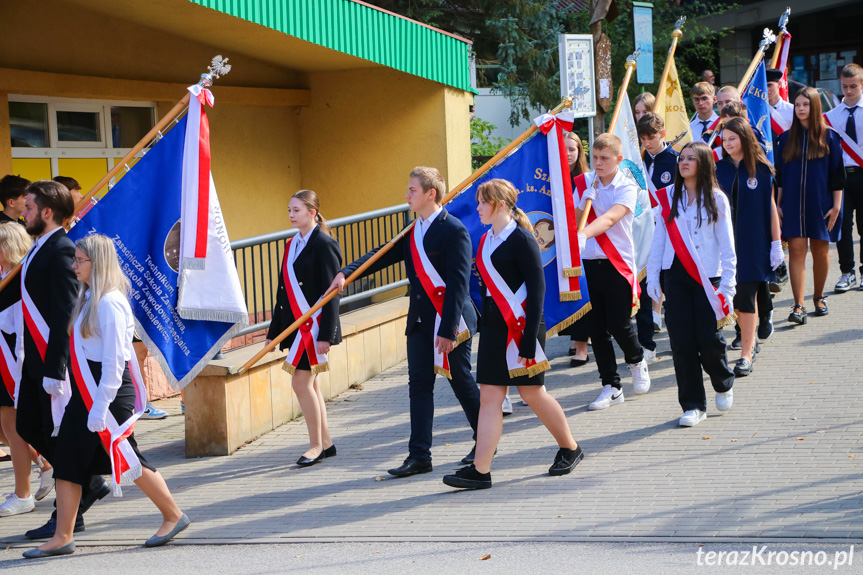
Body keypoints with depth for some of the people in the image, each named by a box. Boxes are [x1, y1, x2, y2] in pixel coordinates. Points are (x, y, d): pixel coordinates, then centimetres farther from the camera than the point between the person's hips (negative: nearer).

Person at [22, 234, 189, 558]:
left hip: (109, 392, -9)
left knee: (125, 458, 1)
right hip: (84, 393, 9)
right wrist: (86, 401, 16)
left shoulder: (110, 303, -17)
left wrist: (100, 407, -22)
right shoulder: (88, 298, 12)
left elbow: (113, 360, -21)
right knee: (67, 461, 5)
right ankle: (62, 538, 10)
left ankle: (173, 516, 17)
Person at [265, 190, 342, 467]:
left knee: (302, 383, -9)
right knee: (310, 384, 10)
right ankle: (325, 442, 19)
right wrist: (274, 331, 15)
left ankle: (316, 445, 1)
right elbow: (284, 290, 17)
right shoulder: (291, 245, 14)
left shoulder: (324, 244, -10)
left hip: (314, 324, -8)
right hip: (295, 324, 8)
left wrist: (326, 335, -18)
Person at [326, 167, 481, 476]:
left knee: (461, 381, 5)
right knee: (419, 385, 4)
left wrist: (448, 330, -20)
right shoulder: (412, 231, 11)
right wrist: (346, 273, -8)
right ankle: (419, 456, 6)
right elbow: (384, 254, 6)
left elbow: (458, 284, -18)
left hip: (451, 321, -7)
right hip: (420, 321, 7)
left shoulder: (454, 231, -15)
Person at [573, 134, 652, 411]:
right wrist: (585, 200, -11)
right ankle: (611, 387, 14)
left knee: (619, 325, -6)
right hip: (589, 263, 4)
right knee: (596, 328, 4)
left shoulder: (626, 188, -6)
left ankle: (637, 361, 27)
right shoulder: (585, 183, 7)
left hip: (617, 264, -4)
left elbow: (610, 218, -24)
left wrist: (582, 234, -40)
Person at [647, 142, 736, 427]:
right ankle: (693, 405, 8)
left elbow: (727, 246, 0)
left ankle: (724, 384, 25)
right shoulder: (669, 197, 8)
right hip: (676, 276, 2)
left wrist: (727, 285, -6)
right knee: (682, 341, -2)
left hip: (707, 277, -2)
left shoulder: (715, 199, 1)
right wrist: (652, 276, 5)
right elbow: (659, 239, 11)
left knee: (709, 339, -6)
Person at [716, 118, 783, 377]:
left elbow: (770, 207, 2)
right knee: (736, 296, 7)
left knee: (746, 295, -8)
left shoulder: (761, 169, -2)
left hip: (754, 242, -3)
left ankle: (746, 355, -7)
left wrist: (776, 243, 0)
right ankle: (749, 339, 28)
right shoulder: (719, 169, 5)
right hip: (727, 241, 3)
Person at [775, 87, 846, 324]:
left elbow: (837, 173, 0)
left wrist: (836, 206, -5)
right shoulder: (787, 138, 6)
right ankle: (798, 306, -11)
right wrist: (778, 204, 3)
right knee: (796, 250, -8)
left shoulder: (829, 137, 0)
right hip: (793, 204, 1)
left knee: (820, 252, 8)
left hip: (820, 204, -1)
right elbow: (779, 175, 9)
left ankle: (819, 297, 29)